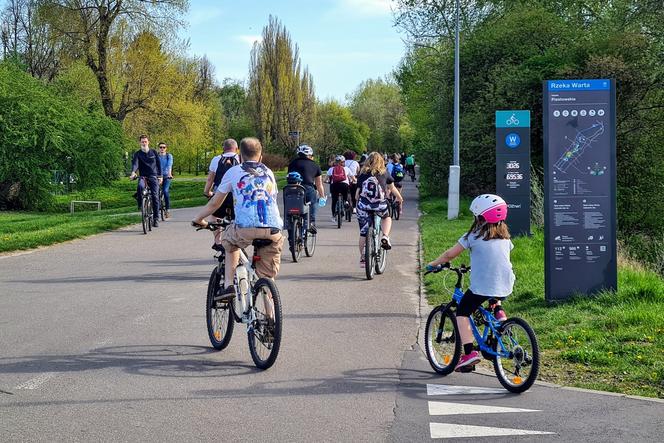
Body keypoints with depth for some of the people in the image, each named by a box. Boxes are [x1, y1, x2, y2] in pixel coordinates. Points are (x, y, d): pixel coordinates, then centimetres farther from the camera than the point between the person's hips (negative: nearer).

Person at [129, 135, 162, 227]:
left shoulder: (153, 152, 9)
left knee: (155, 196, -12)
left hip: (153, 177, 1)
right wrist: (133, 172, -32)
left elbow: (158, 164, 13)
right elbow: (135, 163, -13)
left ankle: (156, 218, -7)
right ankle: (140, 203, -11)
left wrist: (160, 176, 4)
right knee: (140, 186, -36)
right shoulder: (137, 154, 4)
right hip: (143, 177, -1)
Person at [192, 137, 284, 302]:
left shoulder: (233, 172, 14)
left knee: (230, 242, 31)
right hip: (273, 230, 3)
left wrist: (198, 219, 35)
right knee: (267, 278, 17)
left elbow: (215, 203, 19)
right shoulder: (269, 173, 24)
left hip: (245, 228, -2)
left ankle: (228, 286, 18)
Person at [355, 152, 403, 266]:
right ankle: (385, 237, 5)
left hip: (363, 205, 1)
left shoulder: (362, 175, 10)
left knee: (363, 232, 12)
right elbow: (392, 188, 20)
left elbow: (358, 193, 9)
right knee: (386, 218, 31)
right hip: (380, 205, -1)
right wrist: (400, 198, 36)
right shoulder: (384, 173, 9)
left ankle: (362, 257, 17)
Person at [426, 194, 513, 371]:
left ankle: (469, 352, -3)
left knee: (462, 313, 10)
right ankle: (498, 311, 11)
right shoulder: (504, 236, 11)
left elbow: (449, 254, 1)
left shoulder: (474, 236, -3)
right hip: (506, 287, 6)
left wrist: (433, 264, 17)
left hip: (482, 287, -6)